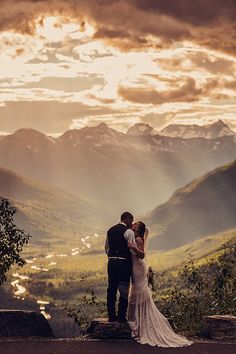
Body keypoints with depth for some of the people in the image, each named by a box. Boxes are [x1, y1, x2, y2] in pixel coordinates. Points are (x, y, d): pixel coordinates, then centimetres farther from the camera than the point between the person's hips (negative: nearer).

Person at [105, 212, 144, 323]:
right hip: (124, 263, -6)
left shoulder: (110, 230, 14)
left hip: (111, 262, 6)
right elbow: (133, 248, -10)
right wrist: (140, 253, 6)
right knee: (124, 290, -1)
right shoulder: (129, 231, -7)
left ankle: (111, 316, 13)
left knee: (111, 289, 9)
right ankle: (121, 317, -2)